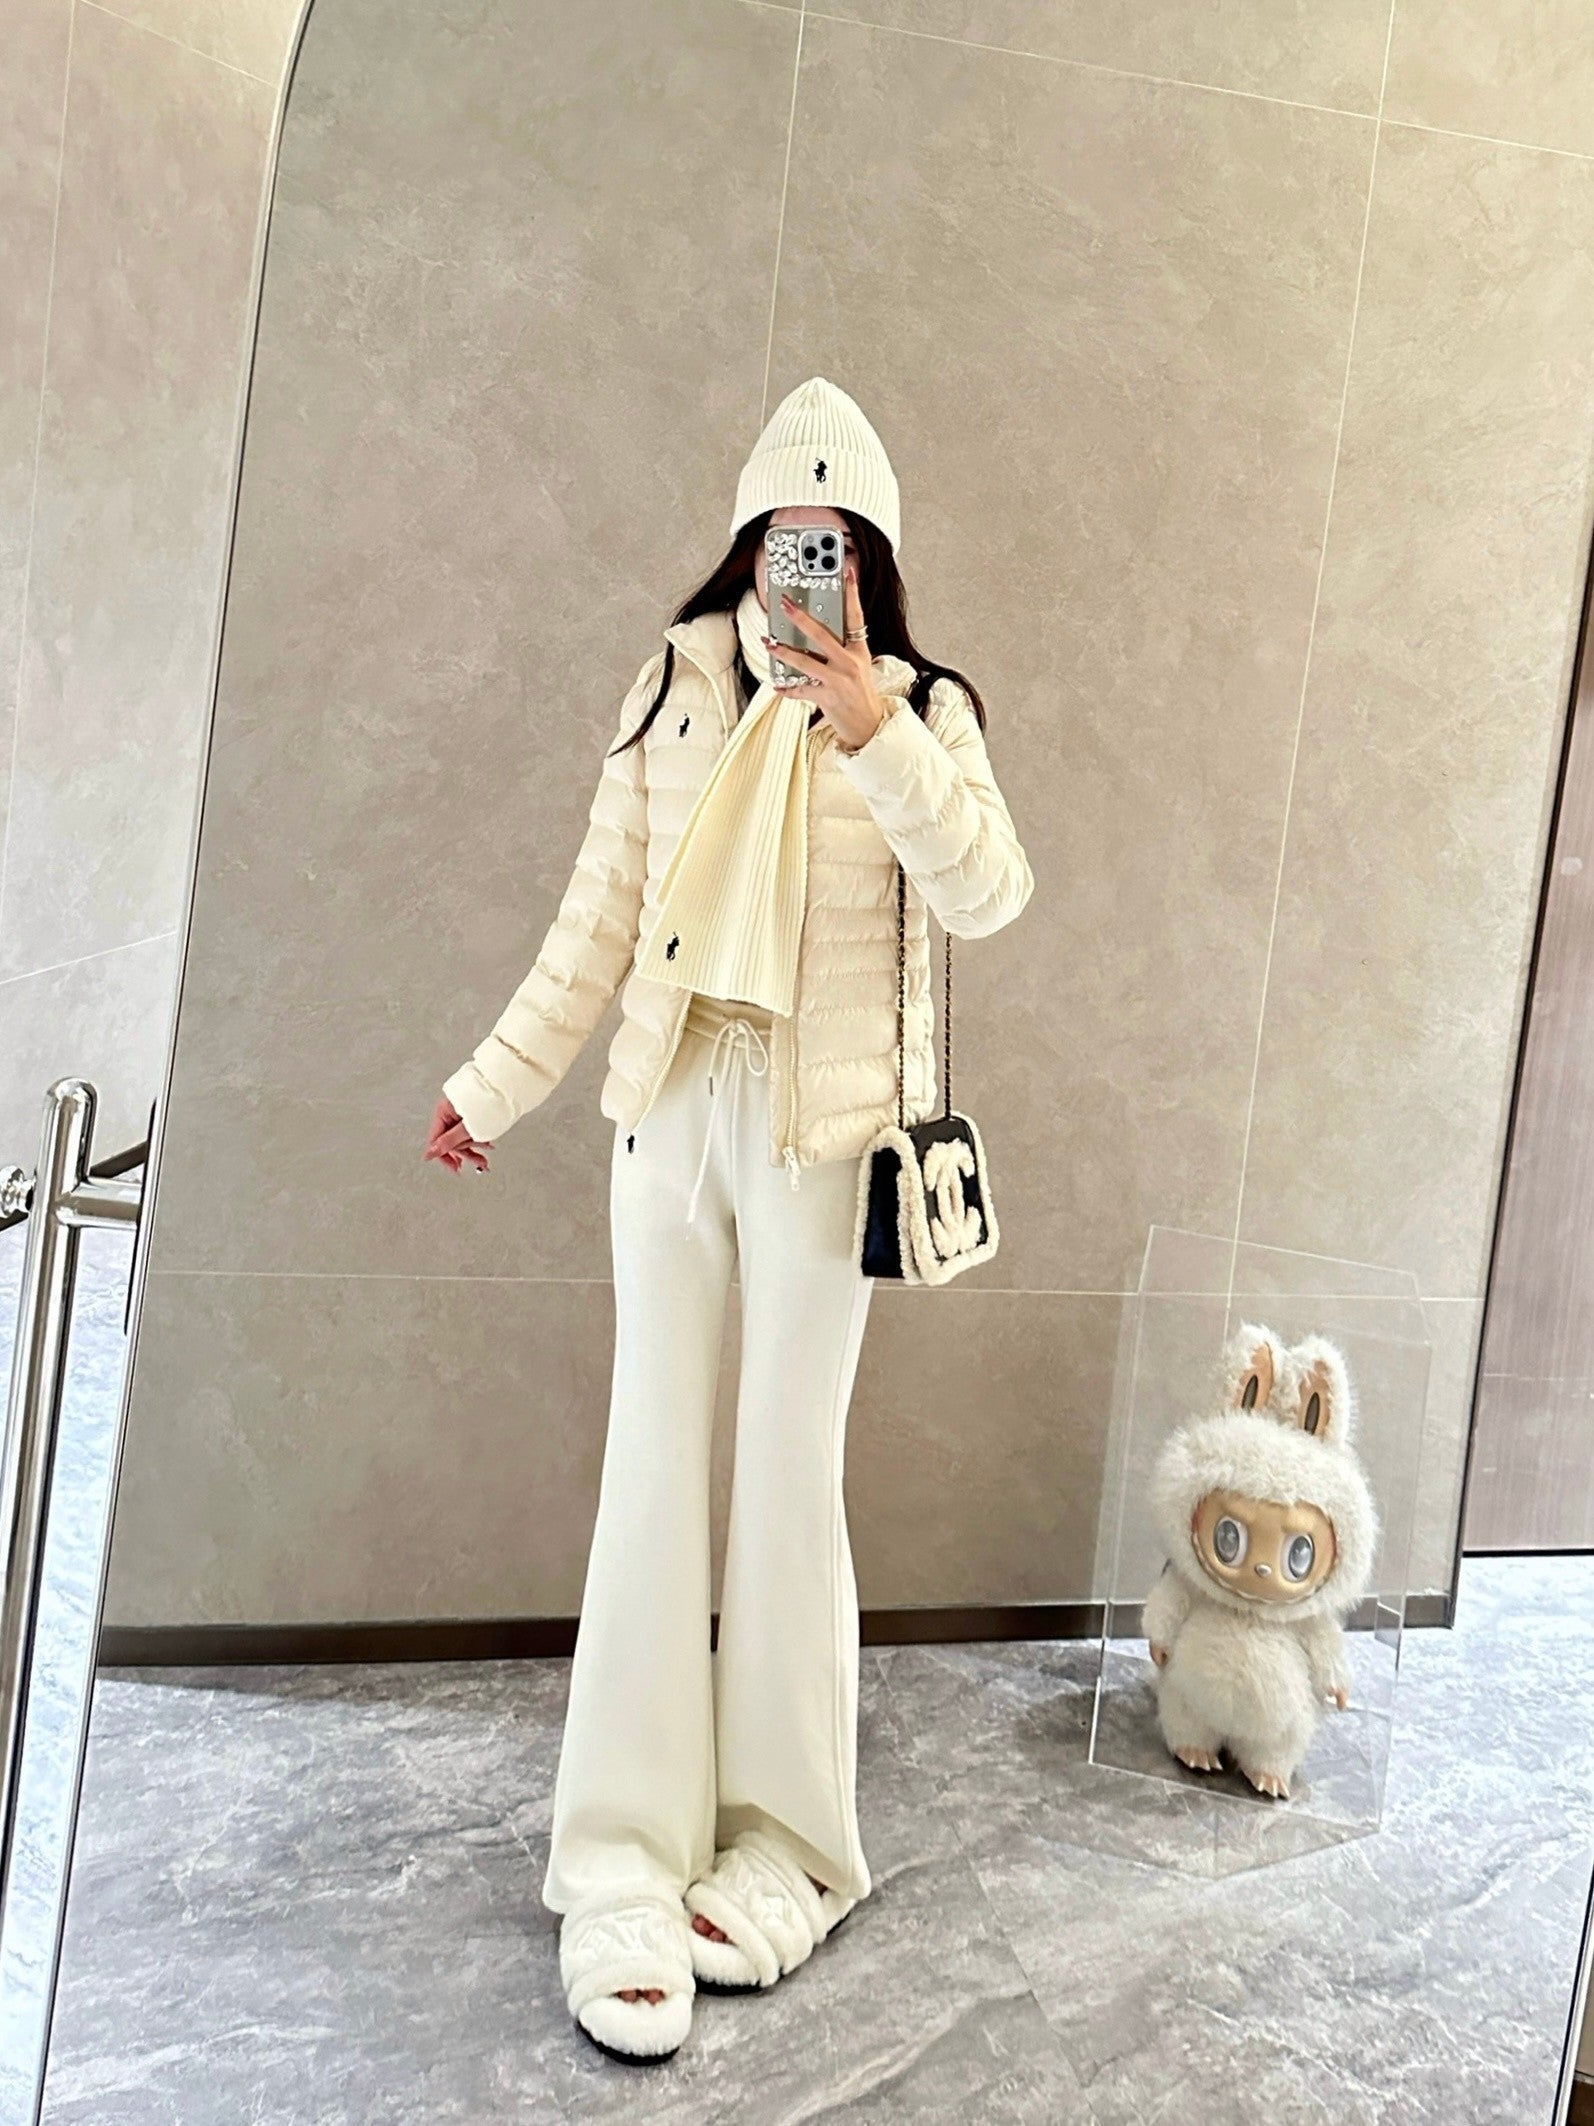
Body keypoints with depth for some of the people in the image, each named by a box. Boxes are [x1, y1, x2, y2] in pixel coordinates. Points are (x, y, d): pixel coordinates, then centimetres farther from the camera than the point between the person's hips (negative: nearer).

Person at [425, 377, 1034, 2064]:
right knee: (651, 1461, 2)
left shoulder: (918, 711, 2)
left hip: (823, 1130, -2)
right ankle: (627, 1862, 9)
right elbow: (599, 918, 9)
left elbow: (988, 895, -13)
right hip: (670, 1107, 2)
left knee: (788, 1471, 2)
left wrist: (871, 730, -21)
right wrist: (494, 1087, 10)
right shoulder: (677, 690, 7)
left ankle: (784, 1843, 16)